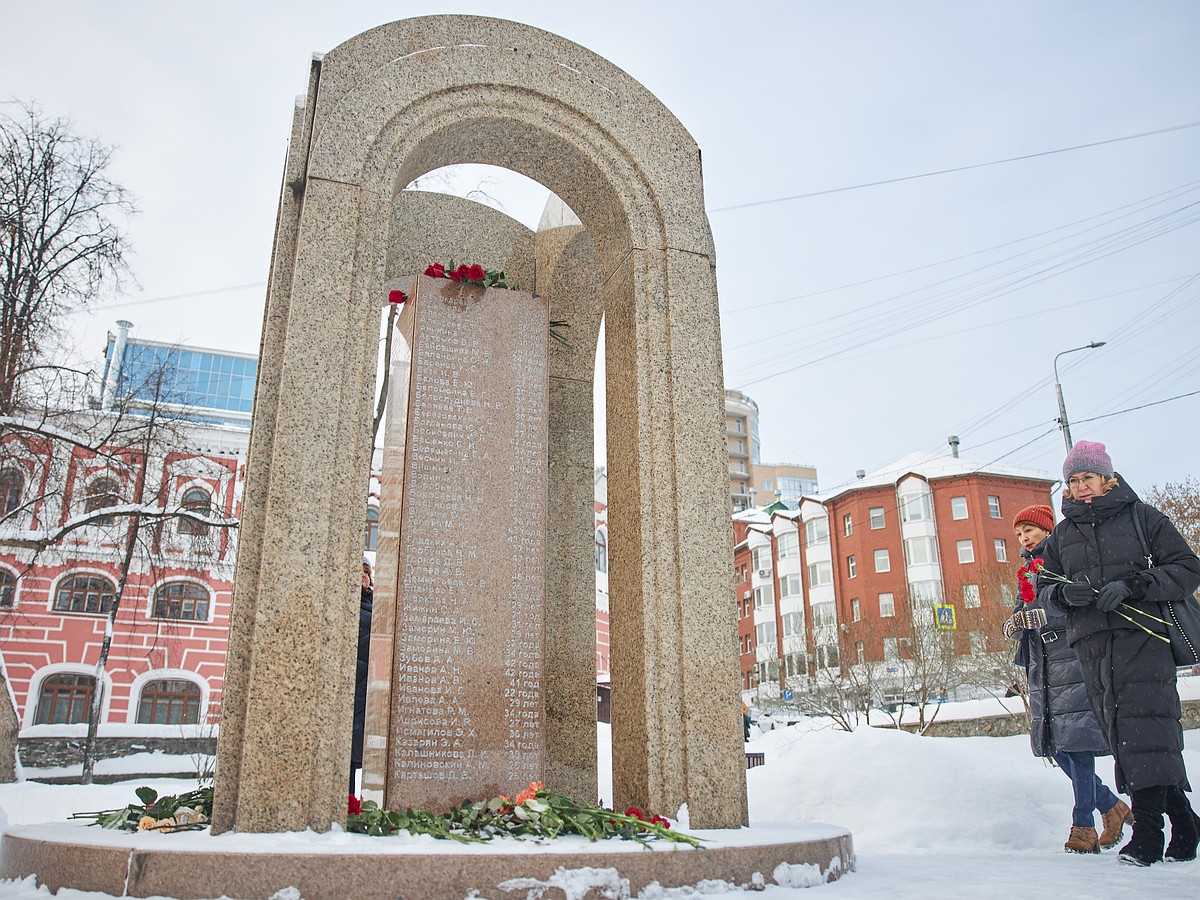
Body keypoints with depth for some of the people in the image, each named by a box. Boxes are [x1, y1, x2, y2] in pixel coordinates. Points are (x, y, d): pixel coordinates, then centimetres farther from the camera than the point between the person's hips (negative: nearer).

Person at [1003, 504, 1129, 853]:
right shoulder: (1027, 572, 20)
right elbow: (1021, 614, 15)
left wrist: (1041, 615, -21)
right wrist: (1014, 624, -7)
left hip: (1073, 658, -7)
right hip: (1042, 665, 7)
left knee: (1076, 742, -9)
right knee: (1054, 745, 6)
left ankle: (1083, 827, -2)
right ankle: (1112, 807, 23)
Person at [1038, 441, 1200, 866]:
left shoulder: (1140, 516, 9)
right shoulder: (1061, 535, 18)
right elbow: (1044, 589, 18)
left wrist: (1132, 585, -12)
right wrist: (1064, 594, -6)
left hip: (1142, 633, -3)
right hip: (1092, 642, 4)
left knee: (1144, 723, -16)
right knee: (1119, 731, -1)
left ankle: (1147, 830, -14)